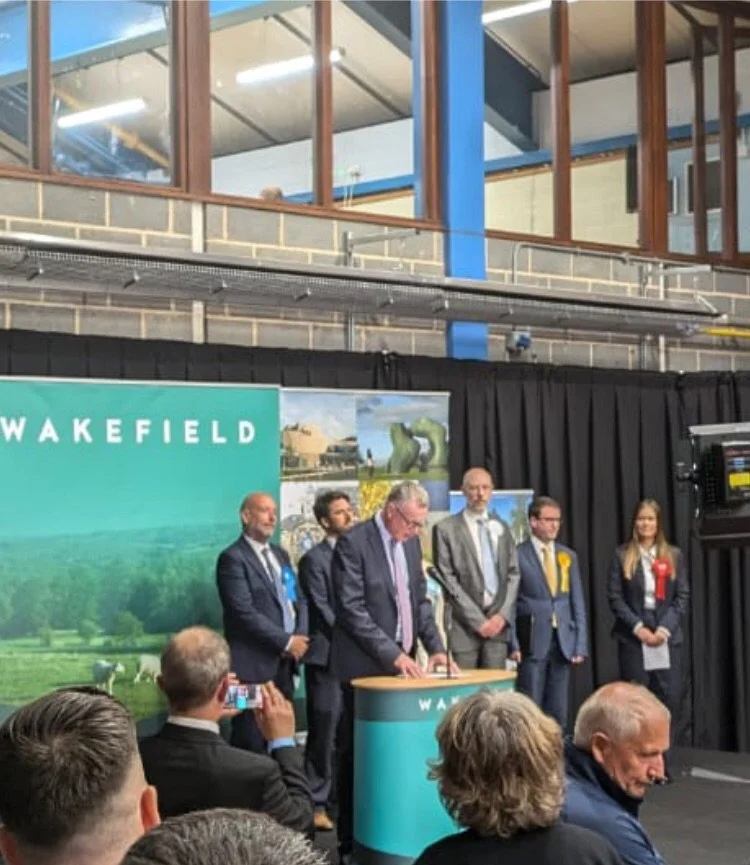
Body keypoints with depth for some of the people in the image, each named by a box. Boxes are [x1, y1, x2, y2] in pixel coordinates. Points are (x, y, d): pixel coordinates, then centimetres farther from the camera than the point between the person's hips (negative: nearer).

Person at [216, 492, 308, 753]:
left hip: (285, 662, 7)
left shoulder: (281, 555, 17)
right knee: (252, 743, -4)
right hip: (255, 664, -7)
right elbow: (244, 613, -16)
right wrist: (286, 641, -14)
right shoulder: (233, 558, -9)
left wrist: (300, 638, -3)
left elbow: (300, 599, 16)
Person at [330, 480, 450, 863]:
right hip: (365, 666, -6)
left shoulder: (410, 543, 9)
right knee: (359, 752, 0)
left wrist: (434, 645, 0)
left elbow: (420, 599, 13)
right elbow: (352, 609, -18)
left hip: (401, 663, 6)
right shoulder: (353, 543, -13)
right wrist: (391, 653, -21)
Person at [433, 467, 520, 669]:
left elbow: (513, 574, 12)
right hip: (464, 625, -4)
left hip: (497, 622, 4)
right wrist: (478, 620, -10)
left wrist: (503, 614, -2)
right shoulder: (446, 529, -2)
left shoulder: (501, 527, 14)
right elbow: (448, 579, -6)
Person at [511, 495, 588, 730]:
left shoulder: (568, 556, 12)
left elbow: (577, 603, 13)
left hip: (563, 642, 5)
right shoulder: (517, 555, -4)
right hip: (532, 642, -5)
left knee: (558, 710, 8)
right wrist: (513, 644, -12)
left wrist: (580, 644, 5)